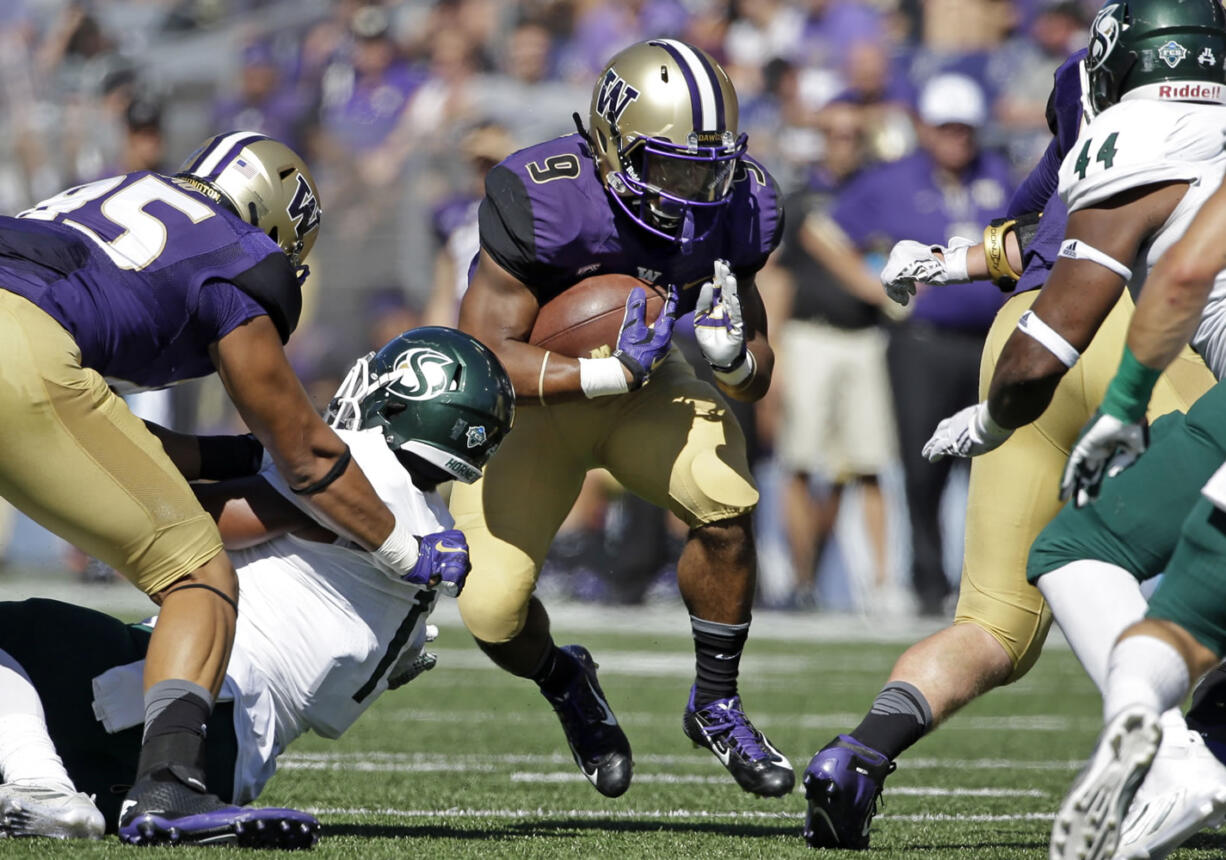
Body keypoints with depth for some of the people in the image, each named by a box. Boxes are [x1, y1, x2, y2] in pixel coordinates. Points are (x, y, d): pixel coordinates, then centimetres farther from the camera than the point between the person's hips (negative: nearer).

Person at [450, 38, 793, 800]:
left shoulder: (733, 209, -17)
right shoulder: (545, 202, -32)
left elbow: (758, 377, -6)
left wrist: (735, 358, -31)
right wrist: (615, 372, -40)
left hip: (643, 390, 3)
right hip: (533, 394, -2)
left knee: (728, 507, -27)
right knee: (493, 613, -13)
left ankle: (717, 707, -3)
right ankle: (564, 683, 26)